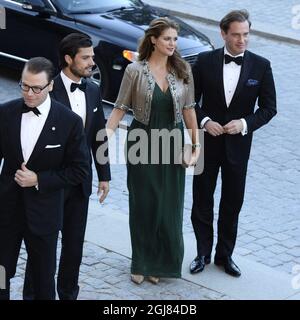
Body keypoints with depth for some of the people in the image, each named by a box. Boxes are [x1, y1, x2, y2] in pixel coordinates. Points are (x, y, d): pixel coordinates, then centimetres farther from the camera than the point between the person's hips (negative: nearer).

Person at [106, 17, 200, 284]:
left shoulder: (183, 70, -2)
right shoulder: (135, 70, -9)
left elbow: (188, 109, 3)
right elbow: (121, 107, -7)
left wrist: (196, 144, 0)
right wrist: (107, 134, -18)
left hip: (172, 144, 2)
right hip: (142, 144, -2)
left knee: (169, 206, 7)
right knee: (143, 205, 8)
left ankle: (161, 263, 24)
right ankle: (141, 263, 22)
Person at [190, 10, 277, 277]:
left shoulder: (261, 66, -6)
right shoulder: (205, 61, -6)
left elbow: (269, 107, -2)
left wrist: (245, 123, -17)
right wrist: (204, 121, -16)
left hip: (238, 144, 0)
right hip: (208, 142, 0)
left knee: (232, 203, 10)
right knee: (202, 200, 10)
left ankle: (225, 255, 26)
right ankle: (203, 253, 25)